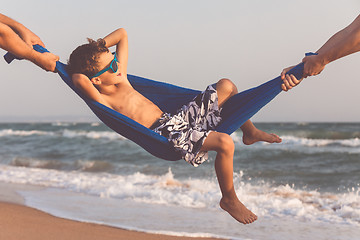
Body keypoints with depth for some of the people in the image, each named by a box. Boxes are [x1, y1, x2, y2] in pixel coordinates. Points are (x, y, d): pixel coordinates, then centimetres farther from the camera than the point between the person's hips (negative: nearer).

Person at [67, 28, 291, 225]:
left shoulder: (121, 79, 9)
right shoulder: (103, 101, -16)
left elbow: (122, 34, 18)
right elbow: (80, 80, -37)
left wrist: (98, 47, 8)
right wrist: (77, 72, -16)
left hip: (177, 118, 10)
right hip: (166, 135, -10)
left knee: (226, 85, 8)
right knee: (225, 142, -30)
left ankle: (250, 132, 30)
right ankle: (229, 198, -8)